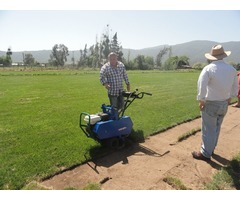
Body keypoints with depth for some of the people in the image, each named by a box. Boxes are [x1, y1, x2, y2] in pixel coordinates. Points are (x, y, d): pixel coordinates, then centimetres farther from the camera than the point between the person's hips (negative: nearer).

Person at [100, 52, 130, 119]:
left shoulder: (121, 65, 4)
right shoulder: (105, 67, -10)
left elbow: (125, 75, 14)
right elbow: (102, 77, -17)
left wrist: (128, 84, 18)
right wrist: (105, 83, -35)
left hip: (120, 90, 5)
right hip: (112, 91, -5)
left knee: (121, 105, 13)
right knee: (114, 107, 1)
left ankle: (113, 112, 40)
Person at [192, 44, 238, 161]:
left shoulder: (208, 69, -17)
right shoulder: (232, 69, 3)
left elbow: (201, 86, -22)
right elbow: (235, 87, 12)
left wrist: (201, 101, -12)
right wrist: (229, 98, 23)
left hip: (210, 104, -6)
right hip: (224, 103, 6)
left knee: (208, 130, 4)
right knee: (216, 128, 19)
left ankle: (205, 153, 16)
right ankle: (210, 148, 35)